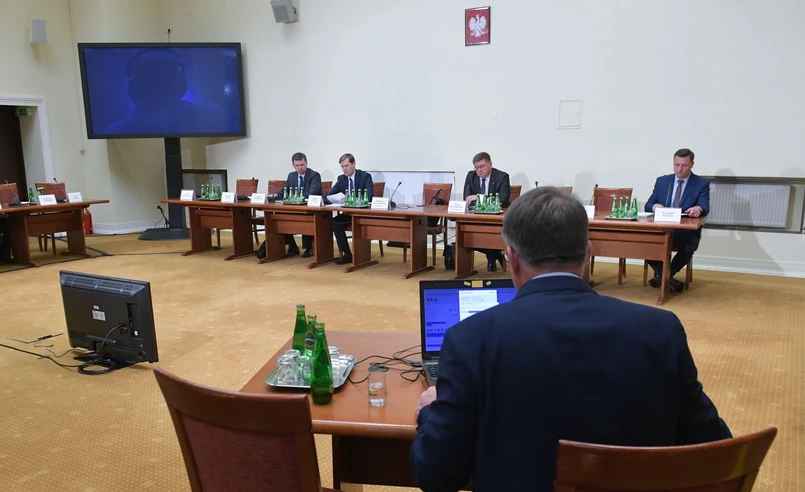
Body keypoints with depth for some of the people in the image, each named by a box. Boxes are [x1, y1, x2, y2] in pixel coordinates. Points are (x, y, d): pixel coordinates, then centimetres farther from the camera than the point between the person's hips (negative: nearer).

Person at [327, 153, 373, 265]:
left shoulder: (365, 176, -8)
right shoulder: (341, 178, 9)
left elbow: (369, 196, -22)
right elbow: (329, 195, 8)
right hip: (348, 212, 5)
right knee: (335, 222, -22)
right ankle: (347, 254, -15)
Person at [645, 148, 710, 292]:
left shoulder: (702, 183, 3)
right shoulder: (662, 181, 11)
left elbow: (705, 208, -11)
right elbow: (648, 206, 7)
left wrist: (698, 209, -37)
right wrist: (655, 206, -19)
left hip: (687, 230, -2)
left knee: (688, 247, -35)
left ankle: (663, 275, -10)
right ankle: (666, 276, -11)